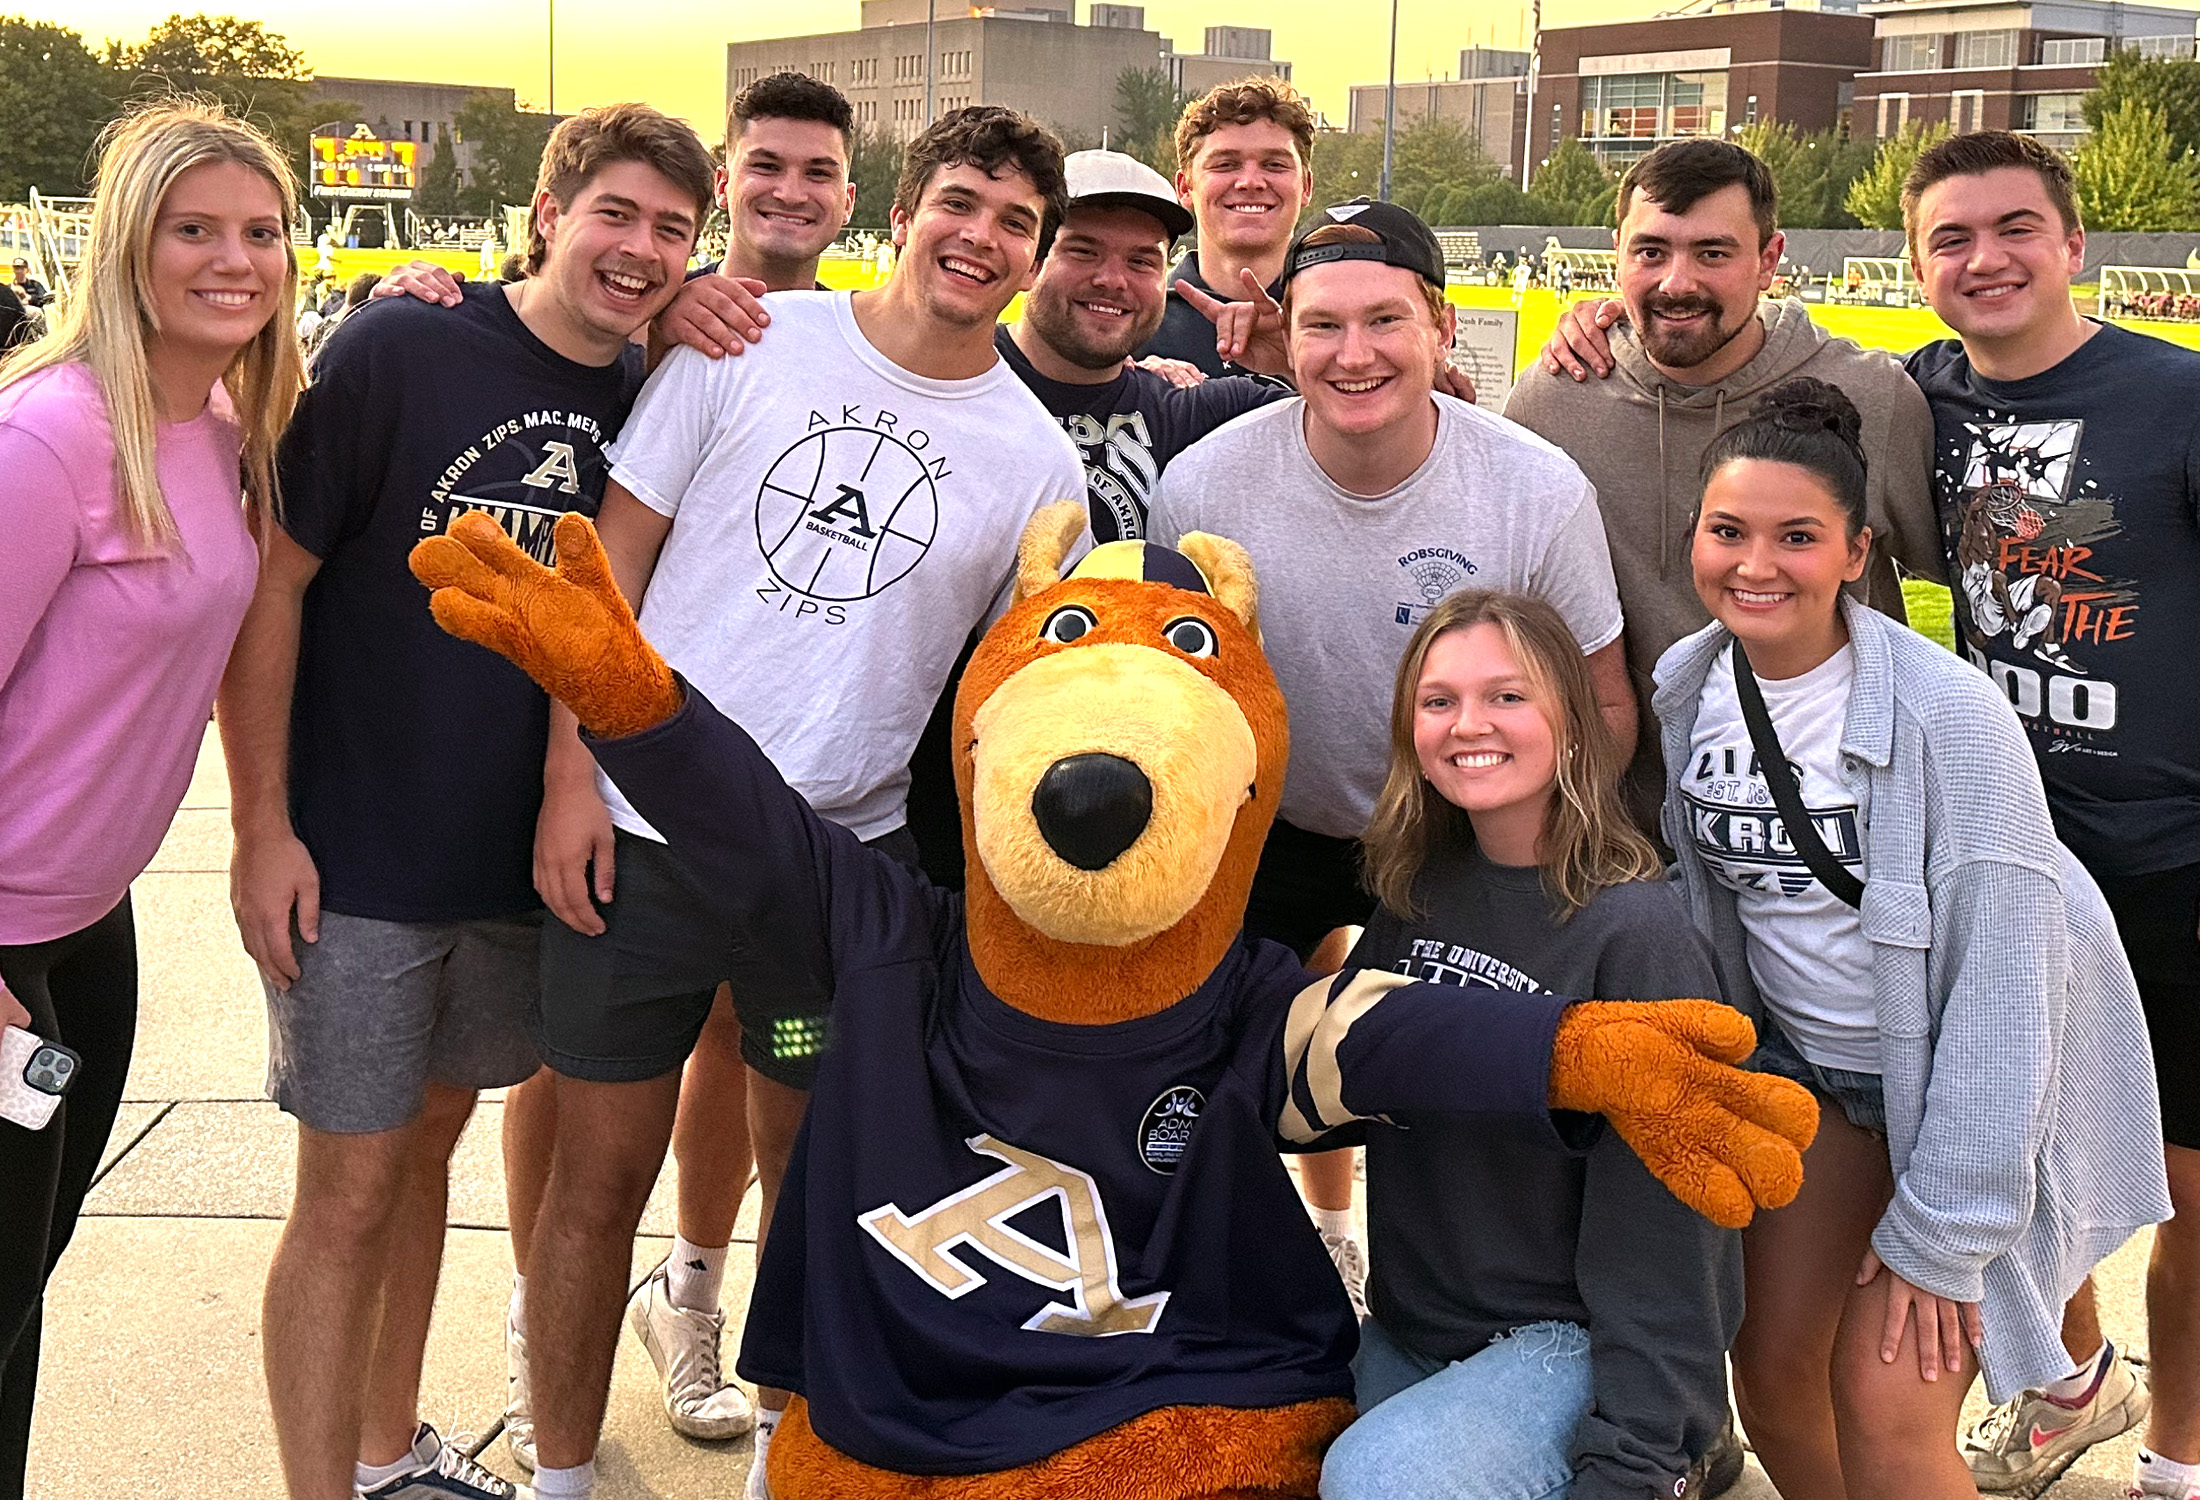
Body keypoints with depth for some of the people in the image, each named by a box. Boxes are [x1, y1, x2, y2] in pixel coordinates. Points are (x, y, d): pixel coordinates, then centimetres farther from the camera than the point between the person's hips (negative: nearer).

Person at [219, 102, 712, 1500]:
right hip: (354, 860, -5)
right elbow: (270, 581, -11)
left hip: (524, 859, 5)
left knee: (430, 1131, 18)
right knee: (351, 1188, 0)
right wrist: (262, 828, -12)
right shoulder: (398, 349, -13)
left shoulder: (653, 394, 1)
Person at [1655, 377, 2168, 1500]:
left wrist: (1939, 1229, -20)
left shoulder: (1947, 712, -23)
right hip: (1802, 1066, 5)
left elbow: (2000, 974, -21)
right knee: (1772, 1378, 5)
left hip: (1969, 1081, -5)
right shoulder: (1686, 685, -6)